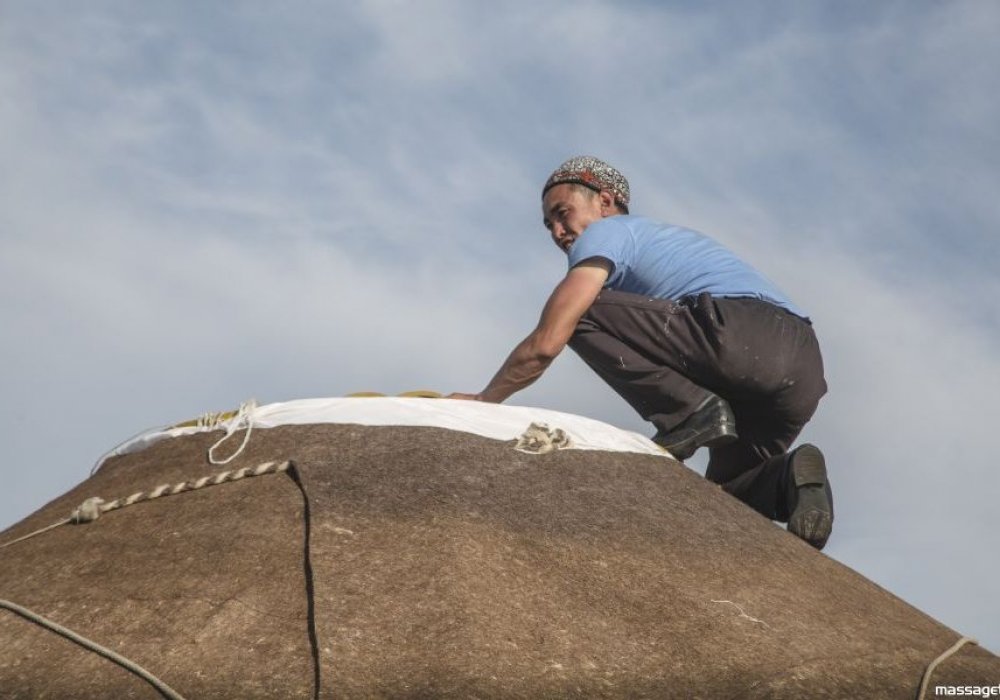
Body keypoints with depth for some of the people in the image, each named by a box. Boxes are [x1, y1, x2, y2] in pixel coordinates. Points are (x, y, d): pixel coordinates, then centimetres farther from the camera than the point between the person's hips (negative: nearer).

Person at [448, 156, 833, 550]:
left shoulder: (607, 231, 12)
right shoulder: (668, 237, 38)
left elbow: (545, 344, 2)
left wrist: (481, 401, 16)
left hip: (742, 331, -9)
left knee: (582, 315, -1)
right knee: (727, 494, 24)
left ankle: (691, 413, -10)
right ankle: (787, 478, -9)